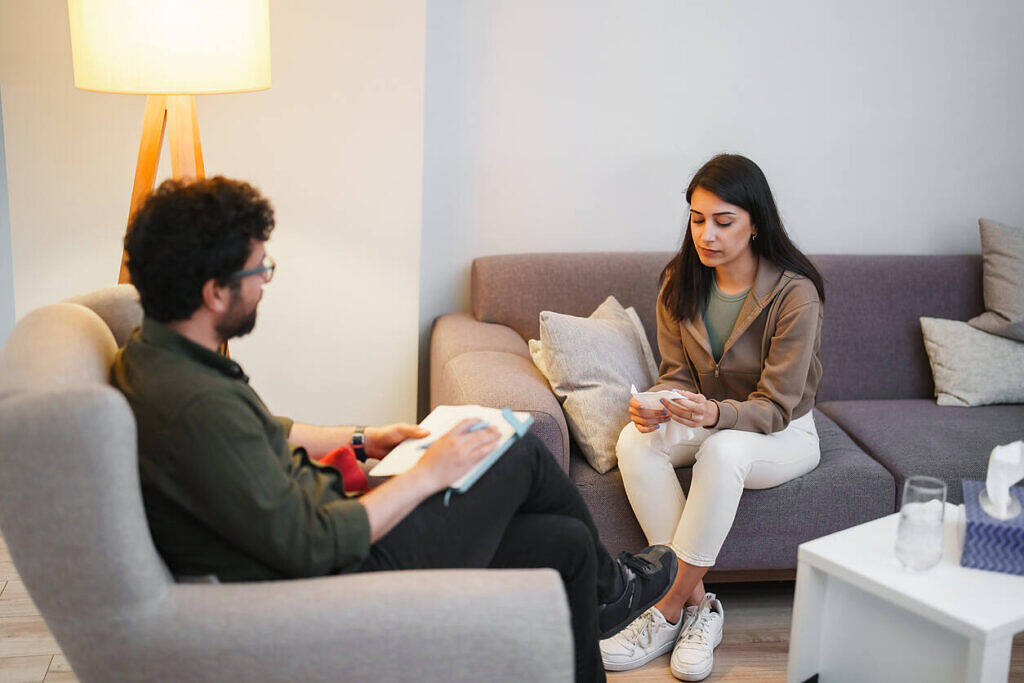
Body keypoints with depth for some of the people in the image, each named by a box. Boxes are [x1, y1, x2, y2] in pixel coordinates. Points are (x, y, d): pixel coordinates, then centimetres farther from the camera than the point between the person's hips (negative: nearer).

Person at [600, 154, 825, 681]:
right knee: (634, 441, -28)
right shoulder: (680, 281, -5)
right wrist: (657, 405, -25)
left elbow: (774, 407, -19)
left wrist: (715, 413, -40)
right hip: (705, 419, 5)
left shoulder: (795, 295, -20)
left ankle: (667, 611, -27)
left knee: (724, 449, -39)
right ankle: (697, 603, -23)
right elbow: (677, 374, 0)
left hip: (784, 434, -4)